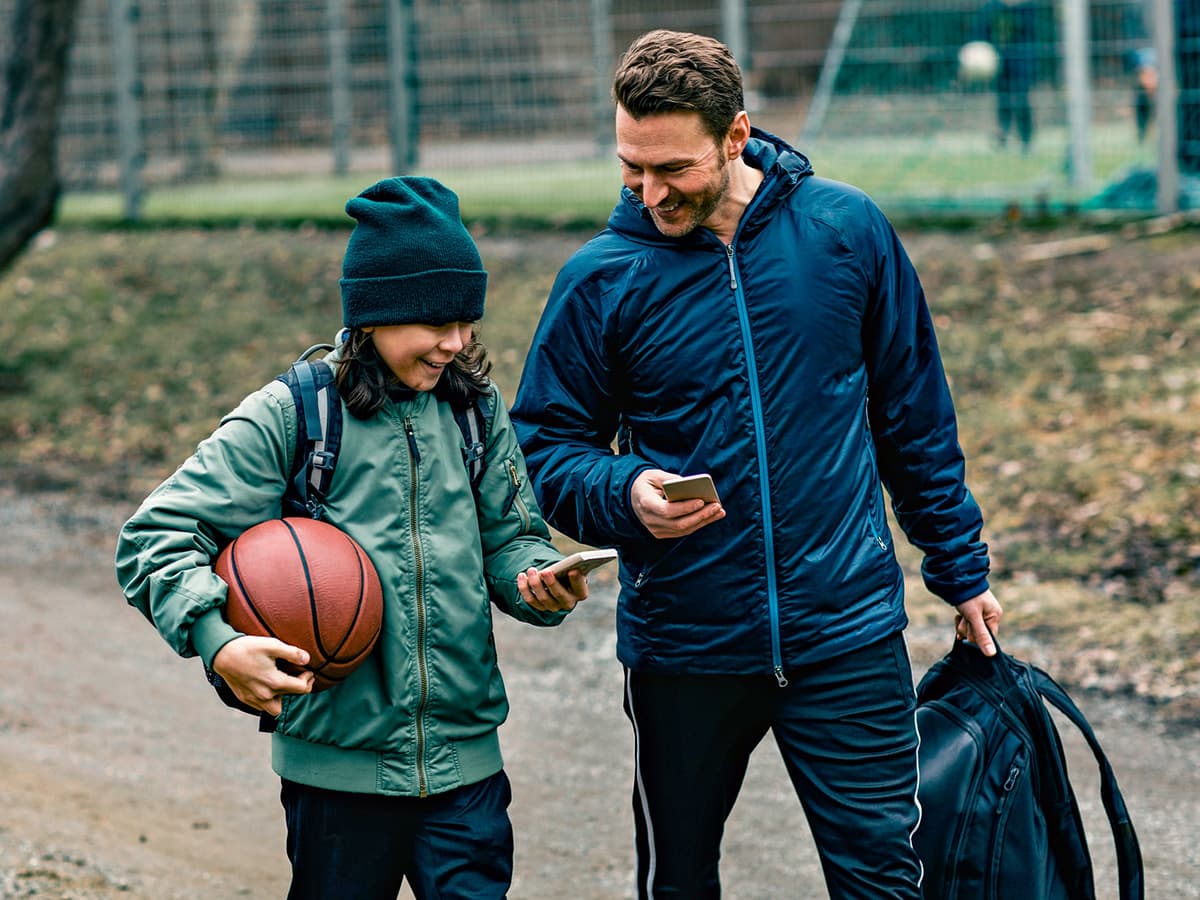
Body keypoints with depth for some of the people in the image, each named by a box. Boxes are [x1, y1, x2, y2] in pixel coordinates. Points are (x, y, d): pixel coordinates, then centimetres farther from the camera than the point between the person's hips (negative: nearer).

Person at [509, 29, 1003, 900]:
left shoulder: (848, 230, -2)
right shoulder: (602, 278, -5)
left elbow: (914, 414, 7)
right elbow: (549, 447, 2)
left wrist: (961, 569, 10)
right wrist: (624, 494, -20)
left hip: (848, 633, 0)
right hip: (683, 646, 0)